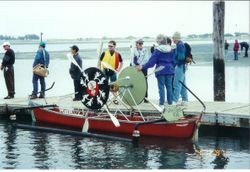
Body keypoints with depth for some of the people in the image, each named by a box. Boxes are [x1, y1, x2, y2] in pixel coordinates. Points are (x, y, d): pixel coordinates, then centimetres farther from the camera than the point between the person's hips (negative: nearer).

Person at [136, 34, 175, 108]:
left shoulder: (157, 50, -9)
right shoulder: (170, 50, 6)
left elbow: (151, 61, -14)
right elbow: (173, 61, 13)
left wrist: (143, 67, -12)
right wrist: (172, 70, 24)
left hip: (160, 71, -4)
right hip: (169, 70, 4)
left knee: (161, 87, -1)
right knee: (169, 86, 10)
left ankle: (162, 103, -1)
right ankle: (170, 102, 13)